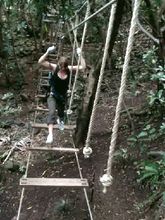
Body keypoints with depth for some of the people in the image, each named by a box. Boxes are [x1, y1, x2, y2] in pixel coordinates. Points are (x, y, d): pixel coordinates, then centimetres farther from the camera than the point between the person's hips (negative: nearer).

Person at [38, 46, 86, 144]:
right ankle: (50, 134, -27)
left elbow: (83, 67, -15)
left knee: (61, 112, 23)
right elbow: (40, 62, -27)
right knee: (52, 112, -25)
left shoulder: (70, 69, -12)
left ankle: (60, 120, 61)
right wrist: (48, 52, -37)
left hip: (63, 96, 3)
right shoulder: (54, 68, -18)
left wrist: (80, 55, -22)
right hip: (53, 95, -3)